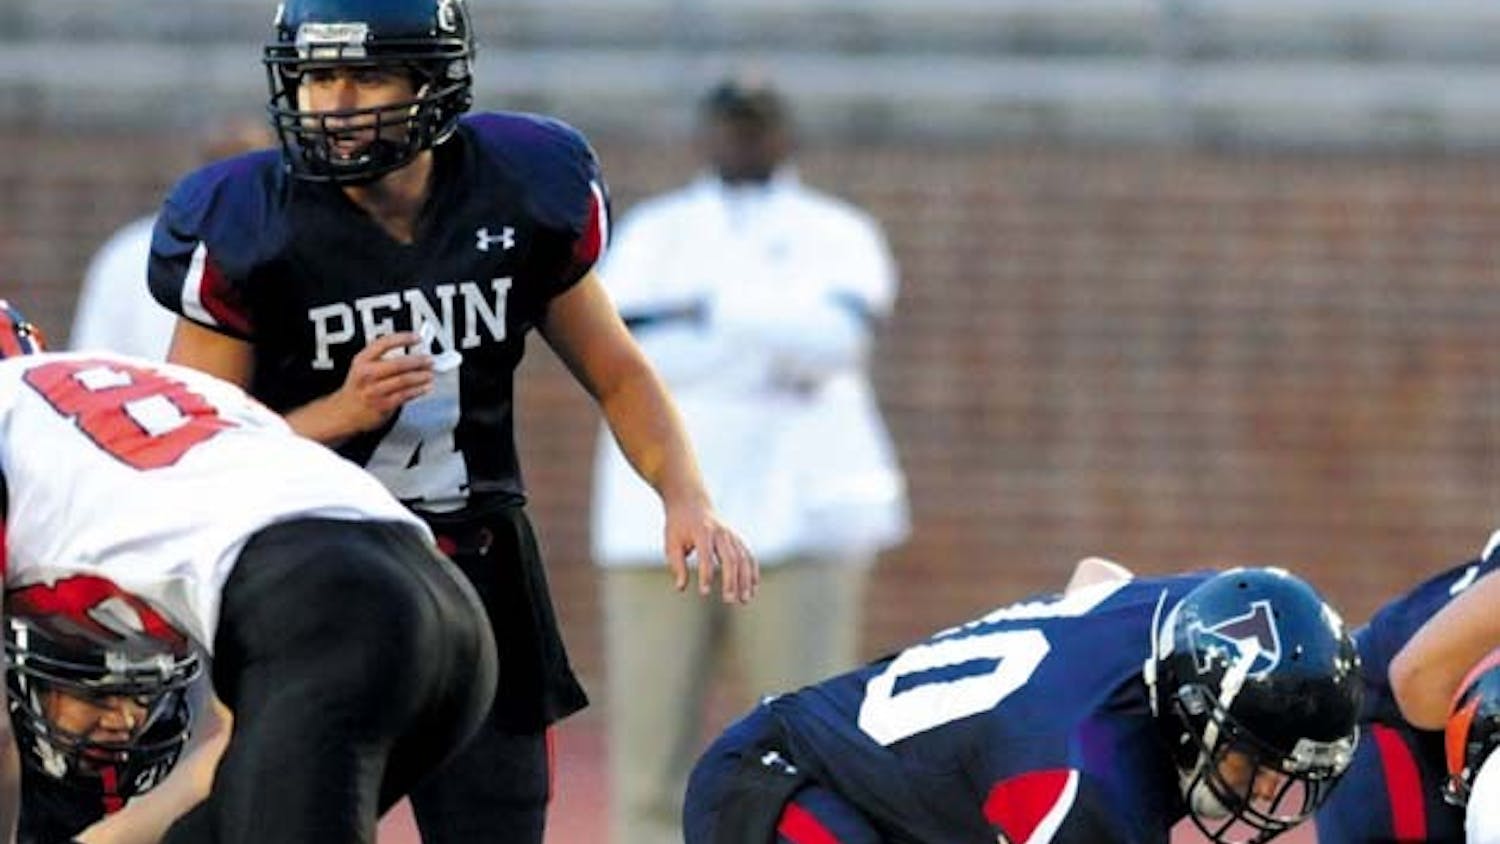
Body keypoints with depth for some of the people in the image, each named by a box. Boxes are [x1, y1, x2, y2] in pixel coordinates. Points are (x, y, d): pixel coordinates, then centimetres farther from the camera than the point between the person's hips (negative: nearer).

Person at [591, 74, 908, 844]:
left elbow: (834, 333, -10)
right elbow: (621, 351, -3)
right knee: (648, 761, -2)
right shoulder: (652, 232, 14)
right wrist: (778, 350, -8)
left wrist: (703, 307, -9)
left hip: (798, 519, -1)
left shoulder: (837, 234, 10)